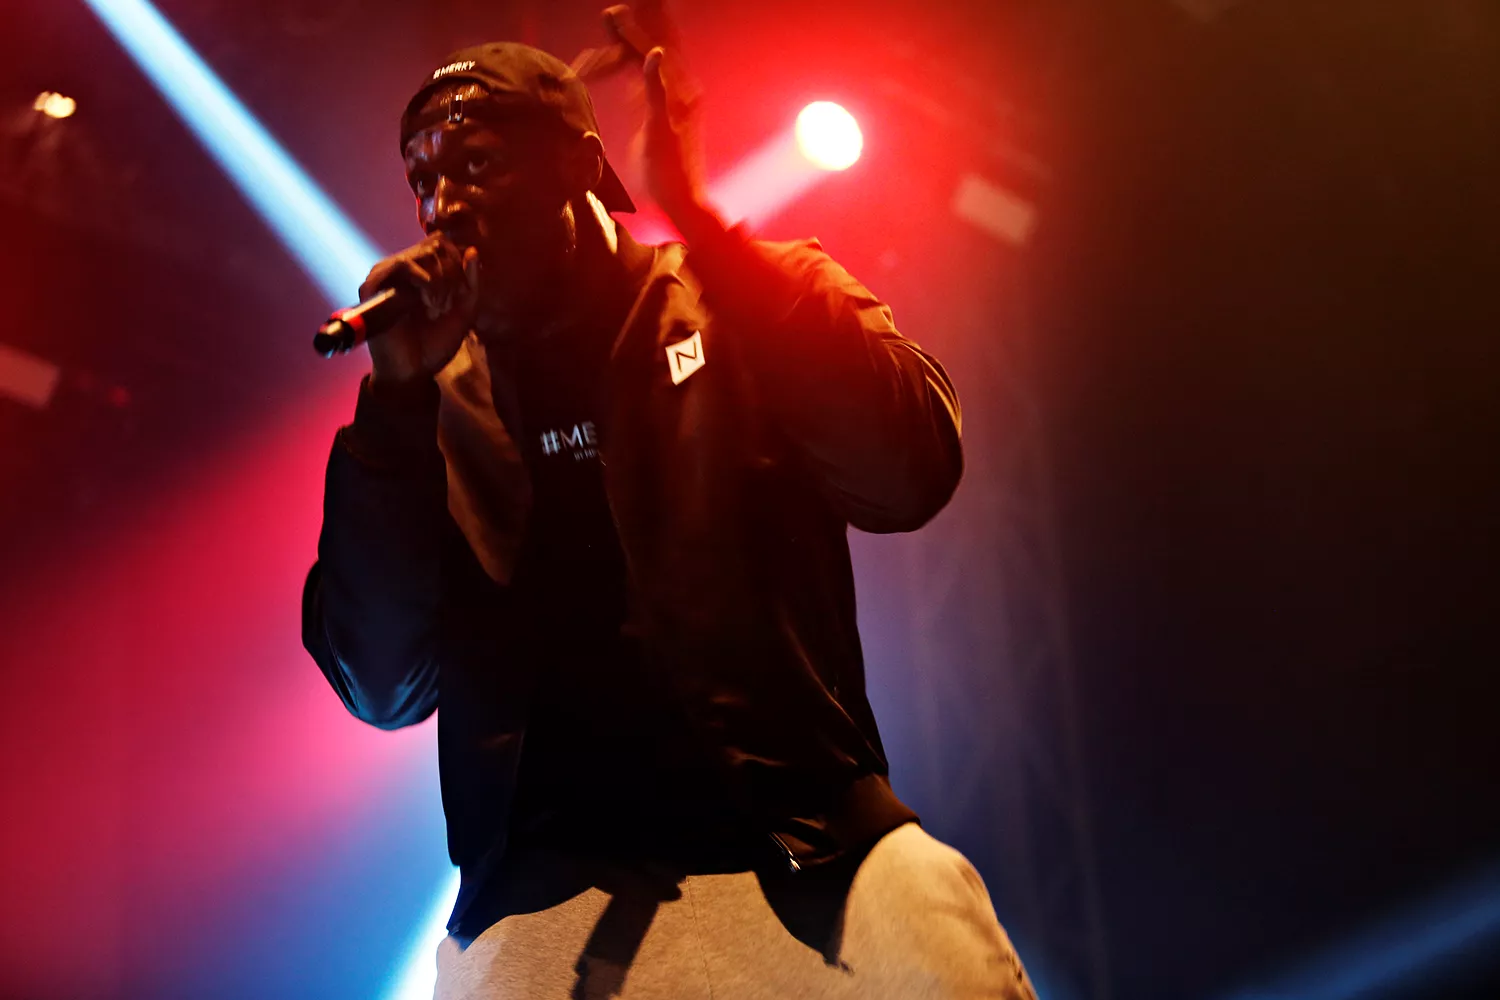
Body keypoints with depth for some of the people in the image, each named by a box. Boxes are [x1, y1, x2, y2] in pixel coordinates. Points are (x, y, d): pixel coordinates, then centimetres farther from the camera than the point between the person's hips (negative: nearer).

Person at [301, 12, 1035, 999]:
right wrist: (400, 399, -6)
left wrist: (695, 217, -13)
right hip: (563, 872, 2)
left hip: (809, 838, -1)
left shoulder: (745, 300, 8)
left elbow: (908, 475, -12)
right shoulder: (442, 403, 11)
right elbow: (381, 685, 2)